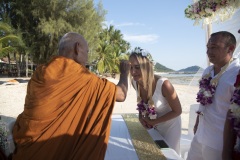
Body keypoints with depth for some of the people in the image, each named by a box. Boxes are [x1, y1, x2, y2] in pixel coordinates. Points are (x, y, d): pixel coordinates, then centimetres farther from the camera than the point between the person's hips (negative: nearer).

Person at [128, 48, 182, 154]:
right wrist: (141, 117, -11)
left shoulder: (164, 84, -34)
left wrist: (154, 121, -18)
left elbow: (177, 111, -20)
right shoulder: (135, 82, -18)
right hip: (152, 126, 5)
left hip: (170, 126, -4)